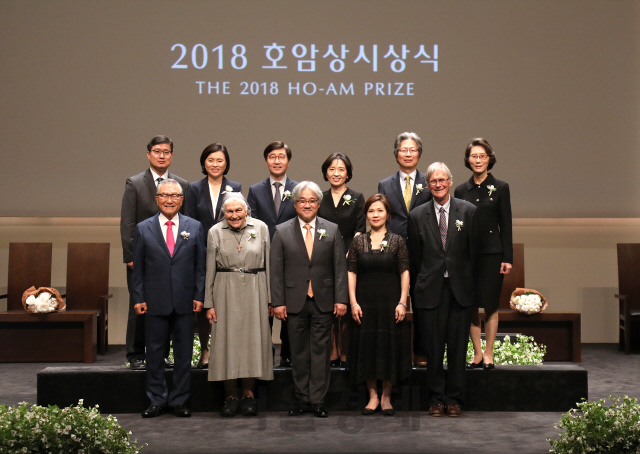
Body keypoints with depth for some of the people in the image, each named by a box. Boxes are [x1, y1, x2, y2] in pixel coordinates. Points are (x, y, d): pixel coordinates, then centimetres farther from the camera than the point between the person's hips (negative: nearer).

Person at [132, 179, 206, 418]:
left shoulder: (195, 227, 4)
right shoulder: (143, 229, 3)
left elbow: (201, 265, 5)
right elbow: (138, 268, 4)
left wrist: (199, 296, -2)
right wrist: (138, 298, -1)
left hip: (185, 301, 1)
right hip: (156, 302, 0)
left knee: (184, 353, 7)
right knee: (155, 353, 7)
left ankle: (179, 401, 18)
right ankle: (157, 400, 18)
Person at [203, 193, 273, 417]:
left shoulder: (261, 228, 2)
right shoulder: (215, 232, 2)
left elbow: (269, 264, 4)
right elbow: (210, 270, 4)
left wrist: (270, 298, 1)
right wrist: (209, 303, 0)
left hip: (254, 290, 0)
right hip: (226, 291, 0)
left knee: (253, 338, 1)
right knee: (227, 339, 0)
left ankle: (248, 394, 12)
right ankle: (231, 396, 10)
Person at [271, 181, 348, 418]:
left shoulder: (332, 230, 5)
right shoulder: (282, 232, 3)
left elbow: (340, 267, 3)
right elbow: (276, 270, 2)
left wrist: (341, 299, -4)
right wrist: (278, 301, -4)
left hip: (323, 301, 0)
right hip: (295, 301, 0)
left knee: (321, 351, 3)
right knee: (299, 352, 7)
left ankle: (317, 399, 11)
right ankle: (302, 398, 17)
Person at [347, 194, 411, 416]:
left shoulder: (397, 241, 2)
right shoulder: (358, 242, 6)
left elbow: (404, 273, -1)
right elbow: (351, 273, 3)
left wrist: (402, 302, -9)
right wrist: (353, 302, -5)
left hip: (390, 302, -1)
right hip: (365, 302, 1)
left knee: (390, 346, 3)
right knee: (366, 347, 4)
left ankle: (386, 397, 16)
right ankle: (372, 396, 16)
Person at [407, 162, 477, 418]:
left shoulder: (468, 211, 4)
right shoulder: (417, 216, 5)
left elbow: (474, 252, 4)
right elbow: (414, 258, 7)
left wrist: (471, 286, 1)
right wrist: (416, 290, 5)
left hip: (460, 290, 0)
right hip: (430, 290, 0)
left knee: (458, 347, 5)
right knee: (433, 348, 4)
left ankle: (454, 399, 17)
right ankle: (436, 399, 16)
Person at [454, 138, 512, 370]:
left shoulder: (500, 188, 2)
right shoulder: (461, 190, 8)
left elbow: (506, 225, 0)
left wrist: (507, 258, -6)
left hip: (492, 253, -2)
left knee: (490, 305, 0)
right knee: (470, 305, 4)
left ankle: (488, 354, 10)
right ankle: (477, 354, 13)